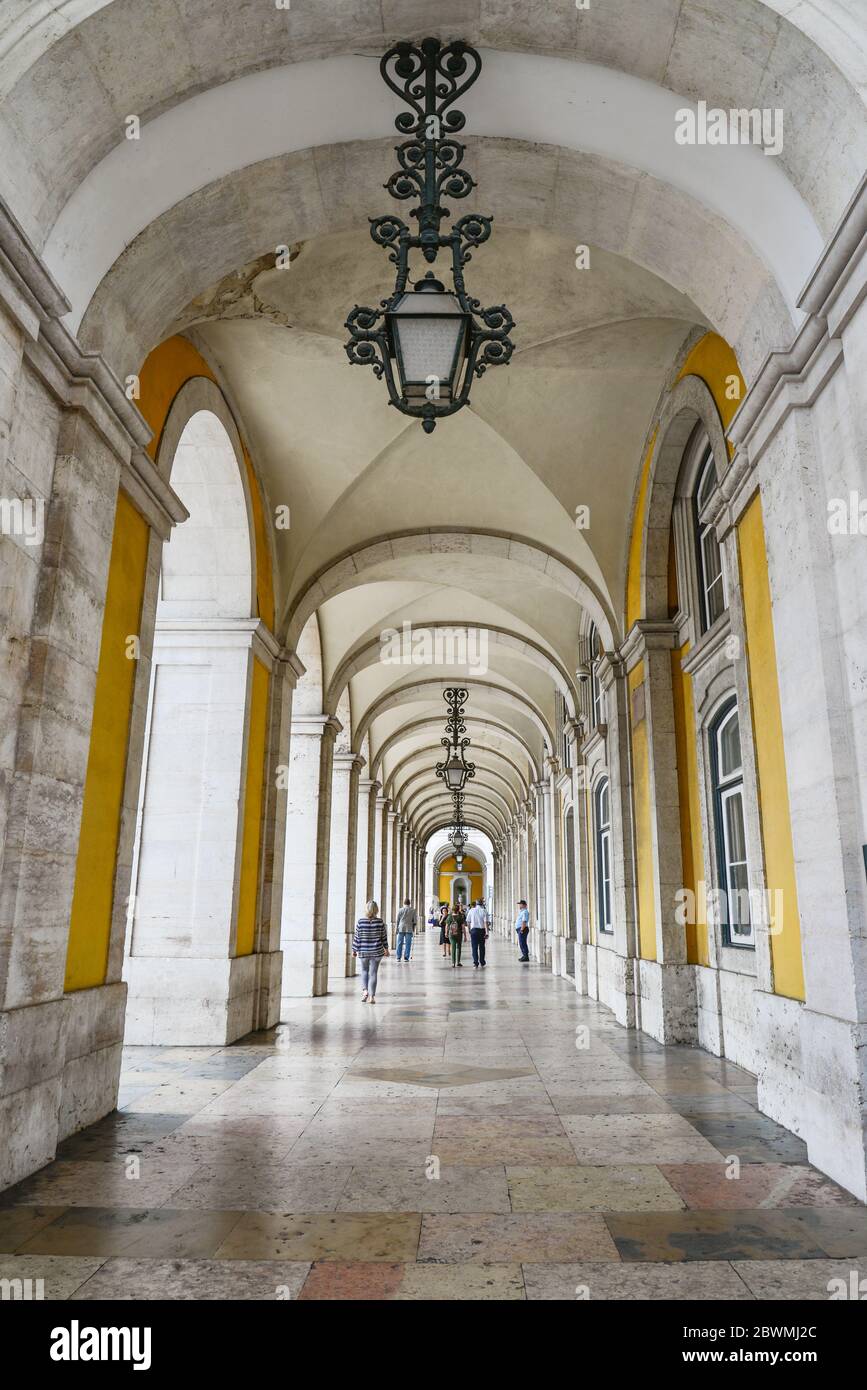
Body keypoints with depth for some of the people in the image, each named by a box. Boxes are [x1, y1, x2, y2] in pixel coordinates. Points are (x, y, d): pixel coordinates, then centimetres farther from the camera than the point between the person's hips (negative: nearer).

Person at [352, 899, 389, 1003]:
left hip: (363, 951, 0)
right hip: (377, 951, 0)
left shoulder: (360, 922, -11)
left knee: (364, 970, 20)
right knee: (373, 973, 8)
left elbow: (356, 937, -5)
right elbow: (384, 937, 0)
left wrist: (354, 950, 7)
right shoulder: (380, 922, -10)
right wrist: (386, 948, 14)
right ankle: (371, 996, 8)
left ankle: (365, 990, 4)